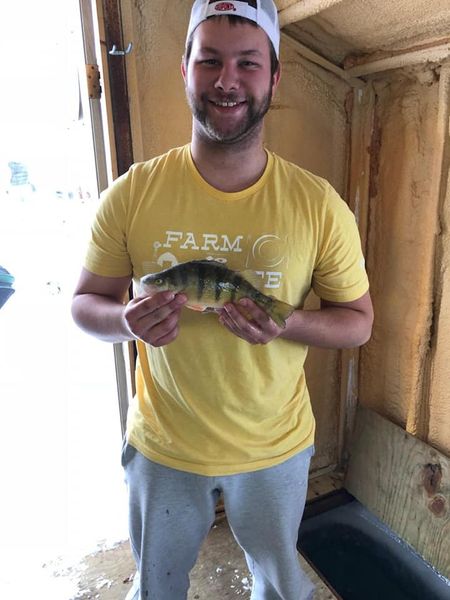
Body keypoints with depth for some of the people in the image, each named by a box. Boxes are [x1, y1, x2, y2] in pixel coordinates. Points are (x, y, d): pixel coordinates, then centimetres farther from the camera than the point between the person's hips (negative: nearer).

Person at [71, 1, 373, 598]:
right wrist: (127, 320, -26)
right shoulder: (131, 194, -13)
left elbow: (358, 320, -5)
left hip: (276, 447, 1)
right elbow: (85, 301, -3)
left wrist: (285, 323, -26)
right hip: (162, 444, 1)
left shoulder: (319, 205, -14)